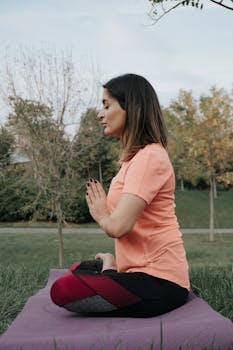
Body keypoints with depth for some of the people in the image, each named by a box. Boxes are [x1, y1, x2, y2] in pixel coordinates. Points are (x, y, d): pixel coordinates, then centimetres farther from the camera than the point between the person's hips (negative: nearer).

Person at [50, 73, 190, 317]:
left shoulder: (149, 157, -18)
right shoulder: (136, 156, 15)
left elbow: (118, 226, -25)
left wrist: (101, 215, -4)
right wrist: (113, 260, 2)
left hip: (158, 283, -10)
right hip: (143, 270, 10)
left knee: (63, 291, -16)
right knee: (76, 271, 22)